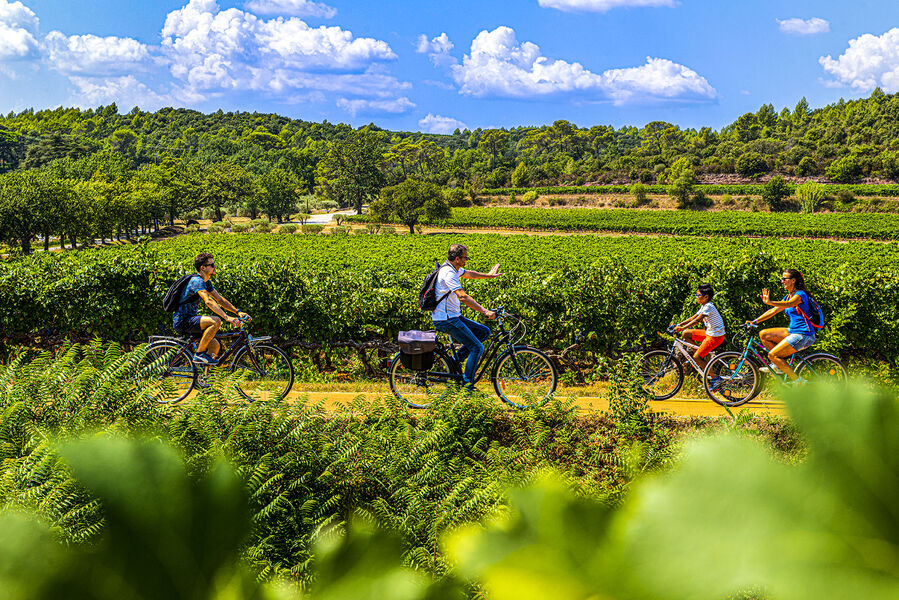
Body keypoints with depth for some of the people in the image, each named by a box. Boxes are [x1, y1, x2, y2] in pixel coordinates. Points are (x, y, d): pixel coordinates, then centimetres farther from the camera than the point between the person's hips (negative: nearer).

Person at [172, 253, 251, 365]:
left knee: (215, 346, 1)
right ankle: (199, 354, -20)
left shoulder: (206, 282, 11)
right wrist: (227, 317, -40)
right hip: (182, 321, -10)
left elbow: (220, 299, 14)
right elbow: (209, 301, -33)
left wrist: (238, 312, 2)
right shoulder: (197, 281, -20)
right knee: (216, 321, -28)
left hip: (190, 320, 10)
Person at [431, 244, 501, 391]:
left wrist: (489, 275, 43)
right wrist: (485, 312, -33)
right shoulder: (449, 273, -21)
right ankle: (467, 382, -2)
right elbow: (463, 297, -31)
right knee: (477, 347, -10)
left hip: (454, 316, 10)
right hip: (446, 320, -10)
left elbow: (469, 274, 32)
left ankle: (457, 358, 11)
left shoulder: (452, 268, 10)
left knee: (484, 332, 11)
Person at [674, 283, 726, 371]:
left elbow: (697, 320, -28)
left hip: (715, 337, -9)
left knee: (696, 357, -13)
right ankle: (702, 353, 11)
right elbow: (693, 318, 14)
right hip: (709, 333, 9)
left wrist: (682, 328, -32)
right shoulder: (704, 306, 12)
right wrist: (678, 324, 6)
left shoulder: (708, 306, -19)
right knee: (686, 333, 5)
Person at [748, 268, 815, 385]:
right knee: (763, 334, -1)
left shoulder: (800, 294, -13)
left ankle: (797, 380, -7)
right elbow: (773, 311, 12)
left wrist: (769, 302, -51)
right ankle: (778, 365, 5)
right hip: (792, 331, 9)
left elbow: (789, 304, -35)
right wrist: (755, 321, 2)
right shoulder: (788, 297, 15)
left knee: (772, 355, -15)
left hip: (803, 335, -9)